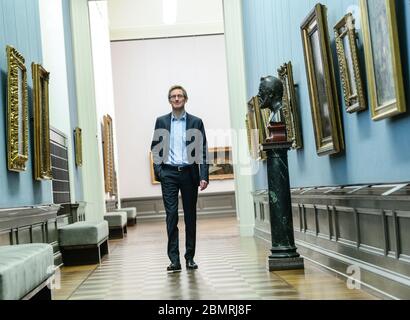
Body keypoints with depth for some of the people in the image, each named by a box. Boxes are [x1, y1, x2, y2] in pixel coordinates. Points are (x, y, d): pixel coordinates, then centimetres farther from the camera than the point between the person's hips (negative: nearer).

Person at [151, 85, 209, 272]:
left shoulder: (196, 122, 5)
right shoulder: (161, 122, 8)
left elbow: (203, 150, 1)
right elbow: (155, 148, 8)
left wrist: (204, 176, -7)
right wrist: (158, 171, -4)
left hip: (189, 173, 0)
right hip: (169, 173, 0)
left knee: (190, 216, 6)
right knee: (171, 215, -5)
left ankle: (190, 257, 15)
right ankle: (174, 259, -4)